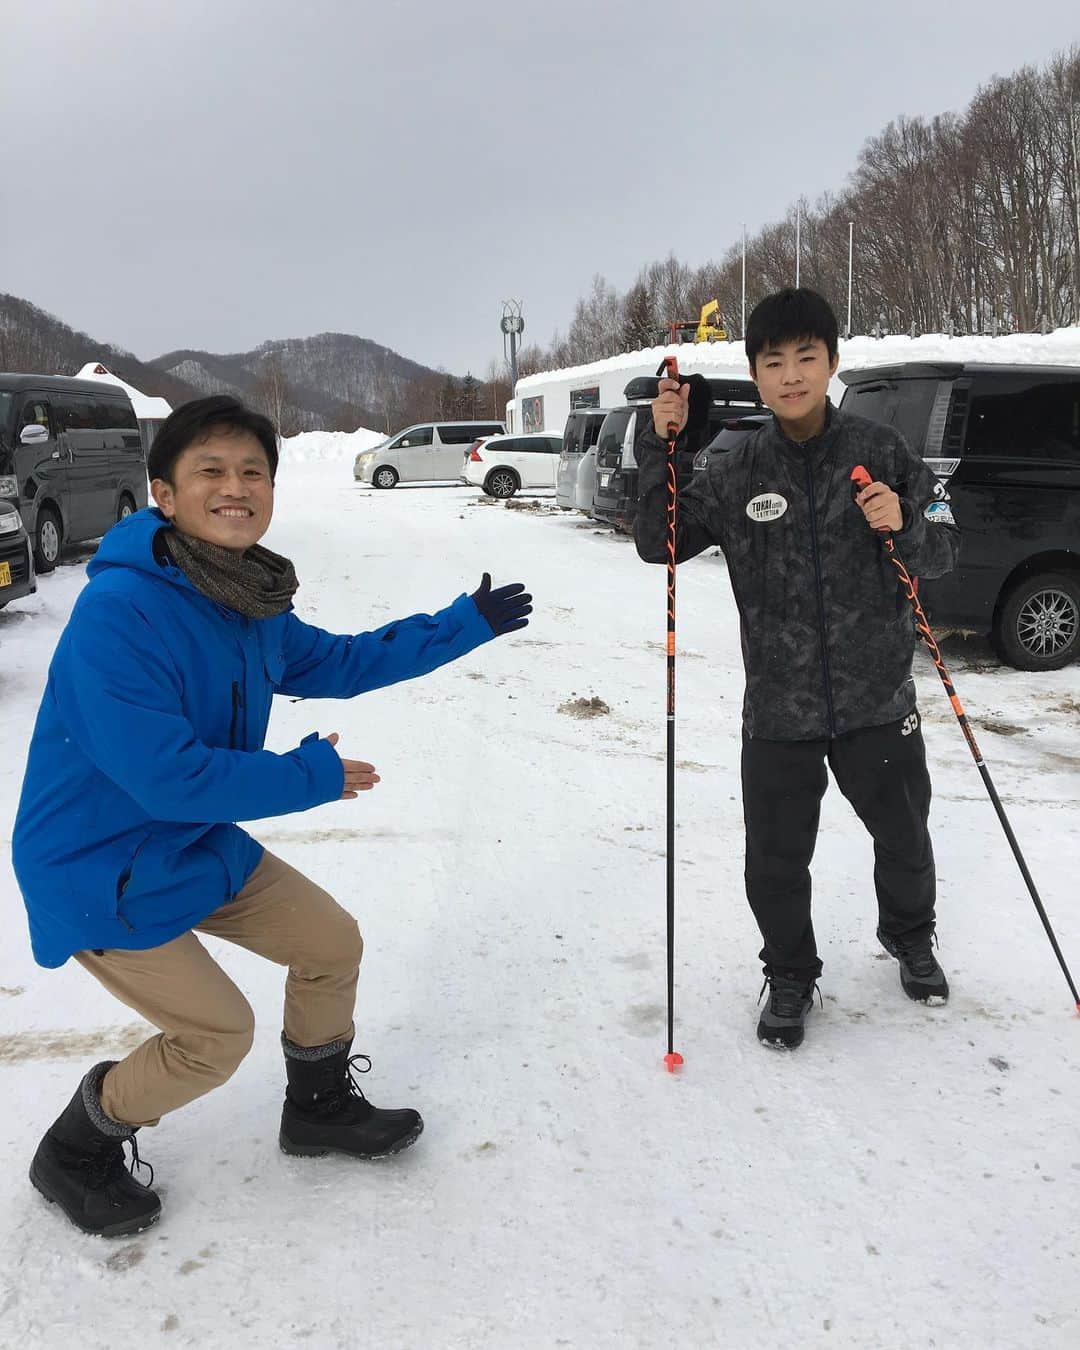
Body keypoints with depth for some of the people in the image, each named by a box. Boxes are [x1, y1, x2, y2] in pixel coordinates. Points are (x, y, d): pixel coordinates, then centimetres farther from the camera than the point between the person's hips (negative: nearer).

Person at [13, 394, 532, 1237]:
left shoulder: (252, 602, -3)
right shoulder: (118, 610, -30)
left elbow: (336, 663, 14)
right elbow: (166, 777, -31)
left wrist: (466, 624, 12)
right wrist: (315, 777, -19)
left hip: (197, 843, 8)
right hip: (102, 871, -8)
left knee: (333, 943, 11)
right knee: (217, 1036, -4)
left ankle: (320, 1108, 37)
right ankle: (76, 1154, 24)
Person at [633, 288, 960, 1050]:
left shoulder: (881, 452, -3)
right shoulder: (737, 475, -1)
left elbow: (944, 553, 1)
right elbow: (657, 546, -2)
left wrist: (904, 526, -21)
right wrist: (660, 449, -11)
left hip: (878, 700, 0)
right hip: (777, 709, 0)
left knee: (905, 840, 17)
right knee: (776, 863, 6)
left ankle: (910, 938, 48)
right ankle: (790, 977, 32)